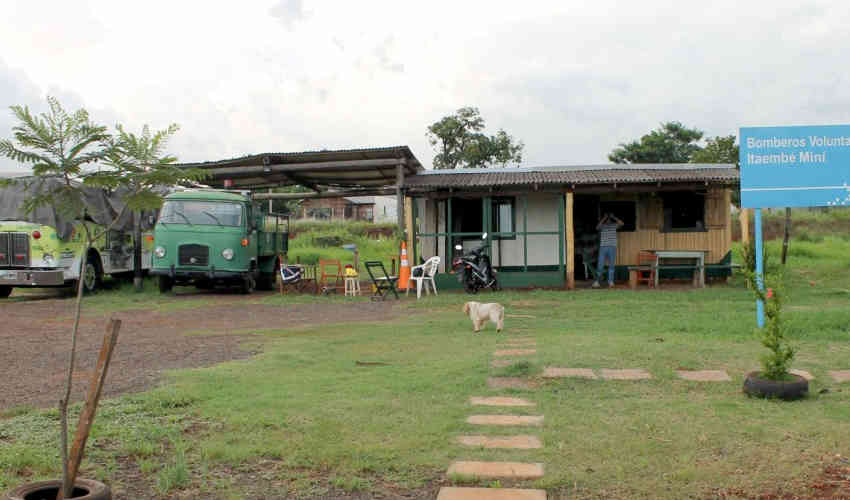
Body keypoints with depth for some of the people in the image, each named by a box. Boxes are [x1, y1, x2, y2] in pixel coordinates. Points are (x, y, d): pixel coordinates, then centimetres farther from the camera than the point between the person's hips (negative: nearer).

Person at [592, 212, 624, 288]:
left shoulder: (614, 225, 10)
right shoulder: (602, 226, 7)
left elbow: (621, 223, -7)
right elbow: (597, 227, -15)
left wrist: (613, 217, -7)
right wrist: (604, 218, -14)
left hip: (612, 247, 1)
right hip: (603, 247, -1)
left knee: (611, 265, 3)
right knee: (600, 265, -1)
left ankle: (611, 282, 8)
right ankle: (597, 281, 8)